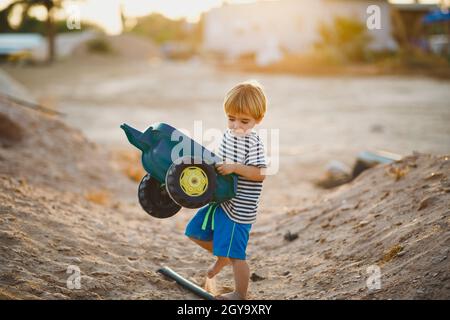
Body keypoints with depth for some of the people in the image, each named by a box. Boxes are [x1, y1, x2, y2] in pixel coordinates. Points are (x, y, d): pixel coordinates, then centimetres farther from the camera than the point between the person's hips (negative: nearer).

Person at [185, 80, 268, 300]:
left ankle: (240, 295, 18)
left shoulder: (253, 143, -18)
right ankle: (222, 256, 37)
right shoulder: (228, 135, 7)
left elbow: (260, 173, -26)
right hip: (220, 201, 9)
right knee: (195, 231, 17)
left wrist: (234, 167, -32)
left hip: (238, 209, -9)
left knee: (235, 254, -1)